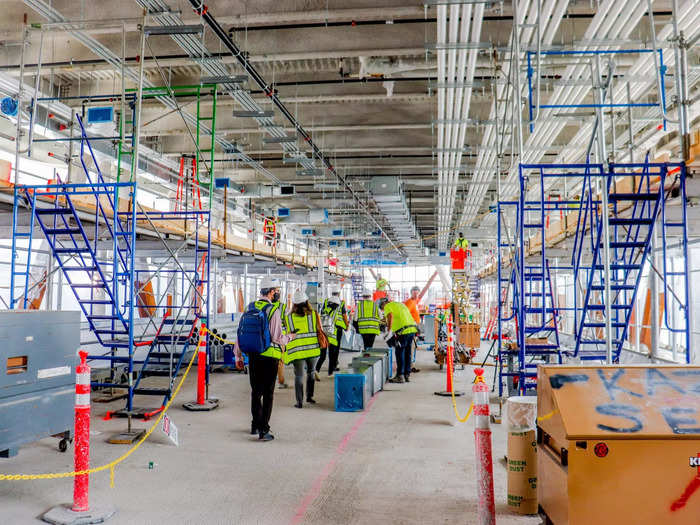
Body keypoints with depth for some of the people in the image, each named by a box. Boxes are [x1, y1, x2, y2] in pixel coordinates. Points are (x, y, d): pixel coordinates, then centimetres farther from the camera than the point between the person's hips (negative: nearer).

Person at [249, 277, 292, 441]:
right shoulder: (273, 310, -14)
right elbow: (277, 338, -16)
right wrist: (289, 337, 5)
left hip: (253, 355, 6)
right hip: (269, 356, -6)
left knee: (256, 391, 18)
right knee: (268, 393, 4)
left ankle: (255, 425, 30)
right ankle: (263, 430, 5)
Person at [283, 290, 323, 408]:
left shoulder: (288, 318, -1)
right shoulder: (314, 314, -2)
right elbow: (319, 332, 1)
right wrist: (321, 345, 10)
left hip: (297, 351, -1)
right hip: (313, 349, 1)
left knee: (298, 375, 7)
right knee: (310, 372, 21)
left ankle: (299, 402, 4)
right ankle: (309, 396, 24)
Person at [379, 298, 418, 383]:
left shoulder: (388, 306, 4)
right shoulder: (401, 304, 27)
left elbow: (390, 316, -16)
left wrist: (388, 331, -16)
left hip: (403, 331, -8)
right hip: (412, 329, 8)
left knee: (400, 353, 1)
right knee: (407, 353, 15)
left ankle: (400, 376, 4)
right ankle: (407, 375, 20)